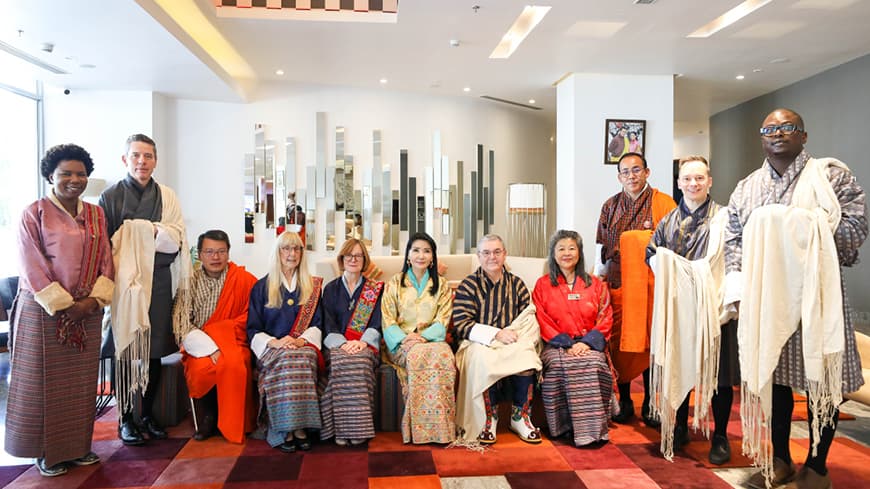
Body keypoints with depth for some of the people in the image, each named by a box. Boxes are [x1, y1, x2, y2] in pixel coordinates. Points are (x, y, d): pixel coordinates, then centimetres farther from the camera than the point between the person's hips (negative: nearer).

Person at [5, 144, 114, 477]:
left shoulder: (96, 214, 8)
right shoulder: (34, 214, -6)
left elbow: (106, 261, 6)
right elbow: (32, 268, -11)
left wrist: (94, 299, -7)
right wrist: (64, 305, -14)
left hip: (87, 312, 5)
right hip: (44, 312, -4)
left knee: (81, 381, 11)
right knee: (45, 381, 4)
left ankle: (77, 446, 23)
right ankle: (46, 452, 18)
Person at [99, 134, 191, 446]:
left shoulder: (167, 196, 8)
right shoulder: (110, 197, 2)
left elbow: (176, 240, -1)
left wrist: (139, 231, -10)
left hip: (159, 282, 2)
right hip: (122, 282, -2)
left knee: (154, 352, 7)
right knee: (123, 351, 2)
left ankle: (148, 414, 22)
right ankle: (125, 418, 15)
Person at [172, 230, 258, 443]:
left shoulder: (245, 280, 1)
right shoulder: (190, 282, 2)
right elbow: (182, 323, -5)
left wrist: (217, 335, -13)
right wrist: (210, 348, -18)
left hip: (233, 343, -1)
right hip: (199, 347, 1)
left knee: (233, 363, -33)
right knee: (202, 368, -31)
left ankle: (231, 425, -12)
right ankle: (206, 418, -3)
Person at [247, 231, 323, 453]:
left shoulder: (312, 286, 18)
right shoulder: (261, 287, 15)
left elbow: (317, 325, 10)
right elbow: (253, 329, 7)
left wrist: (302, 340, -11)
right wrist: (274, 342, -12)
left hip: (303, 346, 1)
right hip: (271, 349, 0)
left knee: (301, 358, -35)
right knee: (285, 360, -36)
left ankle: (299, 427, -34)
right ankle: (284, 430, -33)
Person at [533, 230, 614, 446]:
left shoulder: (595, 284, 16)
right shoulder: (543, 285, 12)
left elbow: (605, 318, 7)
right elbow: (543, 321, 3)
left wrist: (587, 343, -11)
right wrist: (567, 344, -12)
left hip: (589, 345, 1)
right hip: (556, 345, 0)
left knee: (593, 363, -32)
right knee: (560, 365, -33)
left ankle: (594, 427, -24)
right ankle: (570, 426, -24)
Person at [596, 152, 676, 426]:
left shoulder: (664, 204, 1)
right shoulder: (610, 206, 10)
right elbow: (602, 248, 14)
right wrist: (598, 279, 10)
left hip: (652, 285, -2)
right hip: (618, 283, 2)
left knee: (651, 342, 2)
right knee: (620, 342, 4)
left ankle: (650, 404, 16)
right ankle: (624, 401, 17)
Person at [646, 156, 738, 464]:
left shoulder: (723, 218, -1)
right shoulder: (668, 221, 13)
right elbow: (652, 253, 16)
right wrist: (669, 269, -3)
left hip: (713, 307, -3)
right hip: (677, 307, 3)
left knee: (718, 372, 3)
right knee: (678, 368, 10)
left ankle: (720, 437, 19)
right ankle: (679, 429, 26)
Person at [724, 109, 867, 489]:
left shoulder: (831, 174, 1)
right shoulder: (746, 187, 12)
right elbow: (733, 240, 6)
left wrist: (807, 231, -15)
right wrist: (739, 289, -5)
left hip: (817, 295, -3)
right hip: (765, 298, 3)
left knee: (821, 381, 4)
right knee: (772, 376, 9)